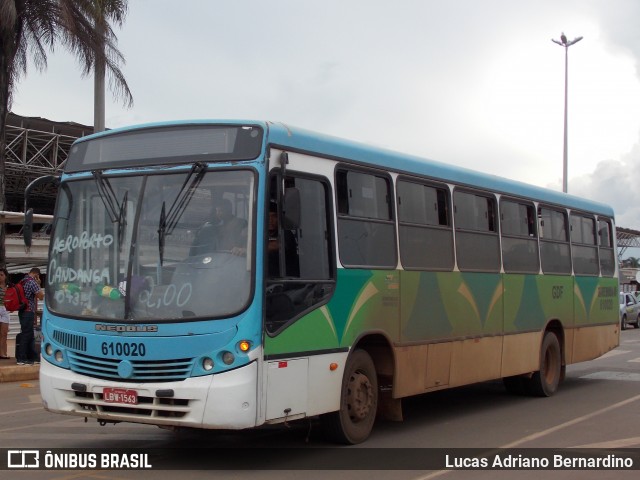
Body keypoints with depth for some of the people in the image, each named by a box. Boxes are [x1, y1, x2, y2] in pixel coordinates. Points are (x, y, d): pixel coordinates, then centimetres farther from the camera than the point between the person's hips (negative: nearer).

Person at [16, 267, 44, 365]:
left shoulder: (23, 281, 13)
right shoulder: (32, 282, -15)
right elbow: (41, 296, -12)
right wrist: (38, 285, -2)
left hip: (23, 312, 9)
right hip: (28, 312, -9)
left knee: (29, 335, 13)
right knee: (26, 335, -6)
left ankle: (32, 357, 18)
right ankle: (21, 358, -5)